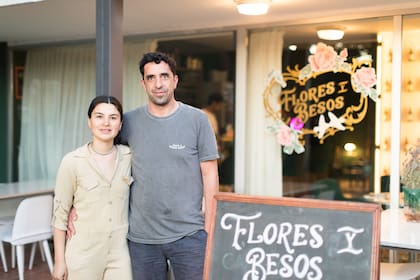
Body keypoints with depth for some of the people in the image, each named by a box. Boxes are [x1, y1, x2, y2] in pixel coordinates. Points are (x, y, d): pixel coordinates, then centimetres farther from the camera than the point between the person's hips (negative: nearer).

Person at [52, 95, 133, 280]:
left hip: (119, 252, 2)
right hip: (83, 253, -2)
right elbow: (60, 213, -5)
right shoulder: (72, 161, -9)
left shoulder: (129, 157, 0)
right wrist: (59, 261, -4)